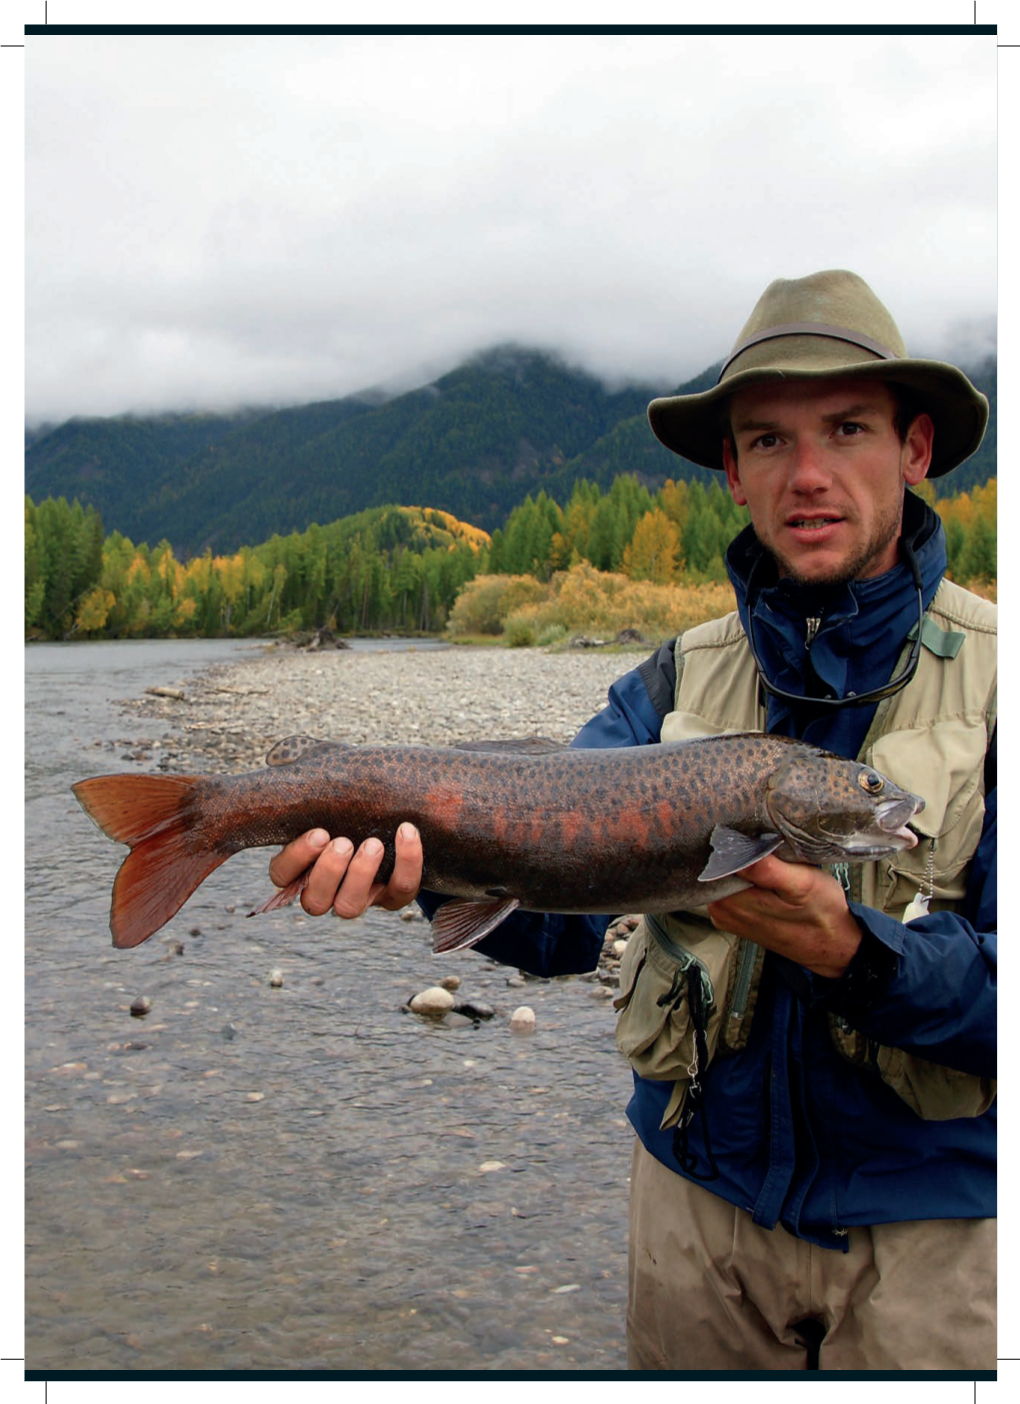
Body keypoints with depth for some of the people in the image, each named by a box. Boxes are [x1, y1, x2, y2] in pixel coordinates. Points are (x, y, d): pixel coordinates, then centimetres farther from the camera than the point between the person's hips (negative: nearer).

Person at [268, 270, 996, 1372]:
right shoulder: (679, 680, -2)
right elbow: (558, 918, -12)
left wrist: (851, 954, -34)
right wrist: (422, 859, -31)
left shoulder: (984, 678, -12)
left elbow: (994, 993, -16)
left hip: (928, 1220, -2)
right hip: (703, 1191, 3)